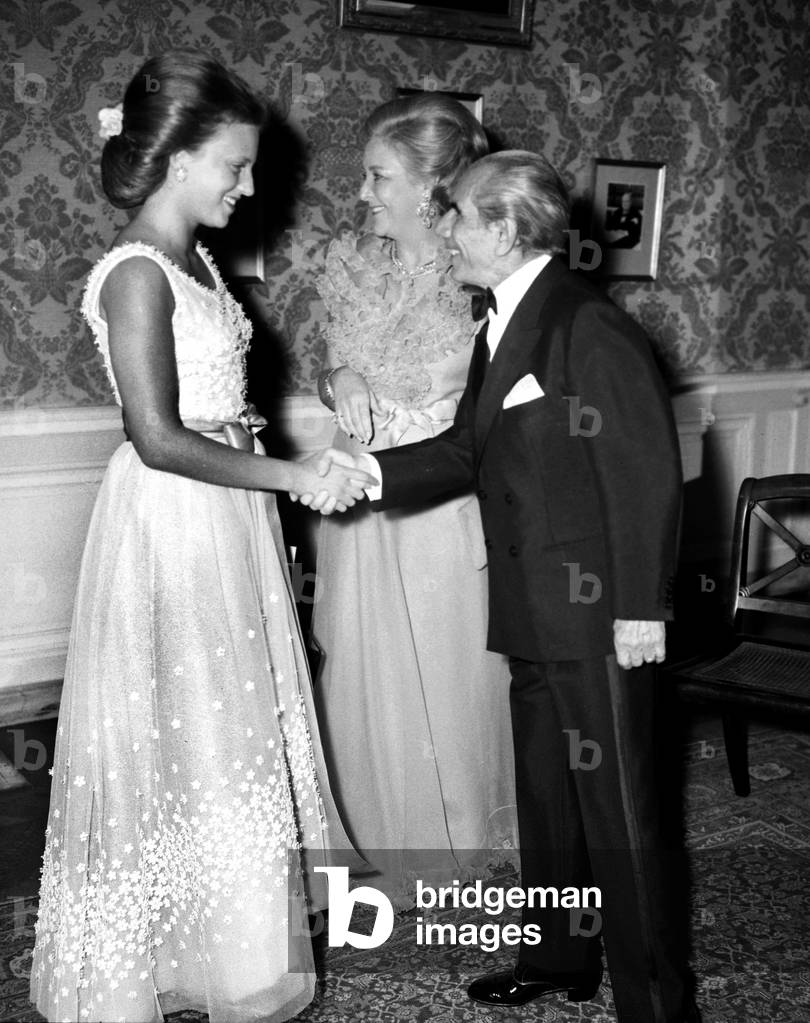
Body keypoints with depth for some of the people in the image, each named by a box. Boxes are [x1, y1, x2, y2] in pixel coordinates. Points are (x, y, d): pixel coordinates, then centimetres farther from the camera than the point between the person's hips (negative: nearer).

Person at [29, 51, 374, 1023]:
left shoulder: (192, 259, 9)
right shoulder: (135, 274, -18)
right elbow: (159, 440, -22)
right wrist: (295, 476, -19)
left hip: (226, 519, 9)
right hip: (171, 523, -9)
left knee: (230, 735, 16)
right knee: (177, 739, 2)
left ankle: (222, 945, 33)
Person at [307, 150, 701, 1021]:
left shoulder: (591, 329, -18)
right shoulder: (502, 327, 11)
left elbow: (646, 474, -19)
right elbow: (467, 450, 11)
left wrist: (641, 606, -19)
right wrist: (369, 472, -4)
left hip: (598, 617, -9)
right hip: (534, 612, 9)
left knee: (615, 807, 0)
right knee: (545, 793, 19)